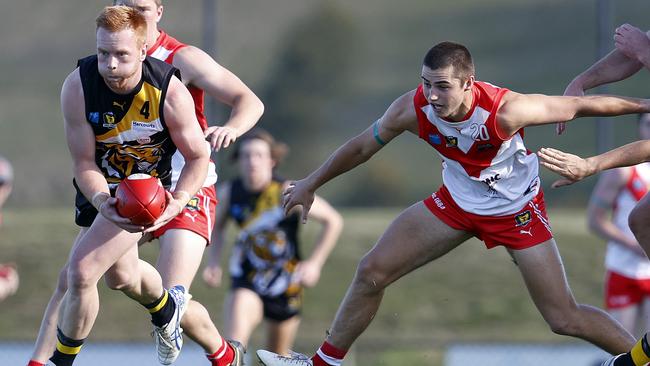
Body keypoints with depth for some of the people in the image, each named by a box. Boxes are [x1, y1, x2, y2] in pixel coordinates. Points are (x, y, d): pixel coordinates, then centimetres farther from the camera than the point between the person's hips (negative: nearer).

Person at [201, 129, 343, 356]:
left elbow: (333, 221, -7)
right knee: (234, 341, -25)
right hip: (246, 284, 0)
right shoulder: (229, 192, -7)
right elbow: (217, 226, 16)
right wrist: (213, 263, 4)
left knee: (278, 354, 13)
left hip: (286, 285, 0)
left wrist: (314, 263, -11)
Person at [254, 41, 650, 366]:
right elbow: (362, 147, -5)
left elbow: (581, 105, -24)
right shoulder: (413, 109, -24)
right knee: (372, 272, 1)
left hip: (518, 211, -4)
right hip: (457, 203, 4)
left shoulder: (505, 110, -36)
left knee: (565, 318, -7)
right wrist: (311, 184, 7)